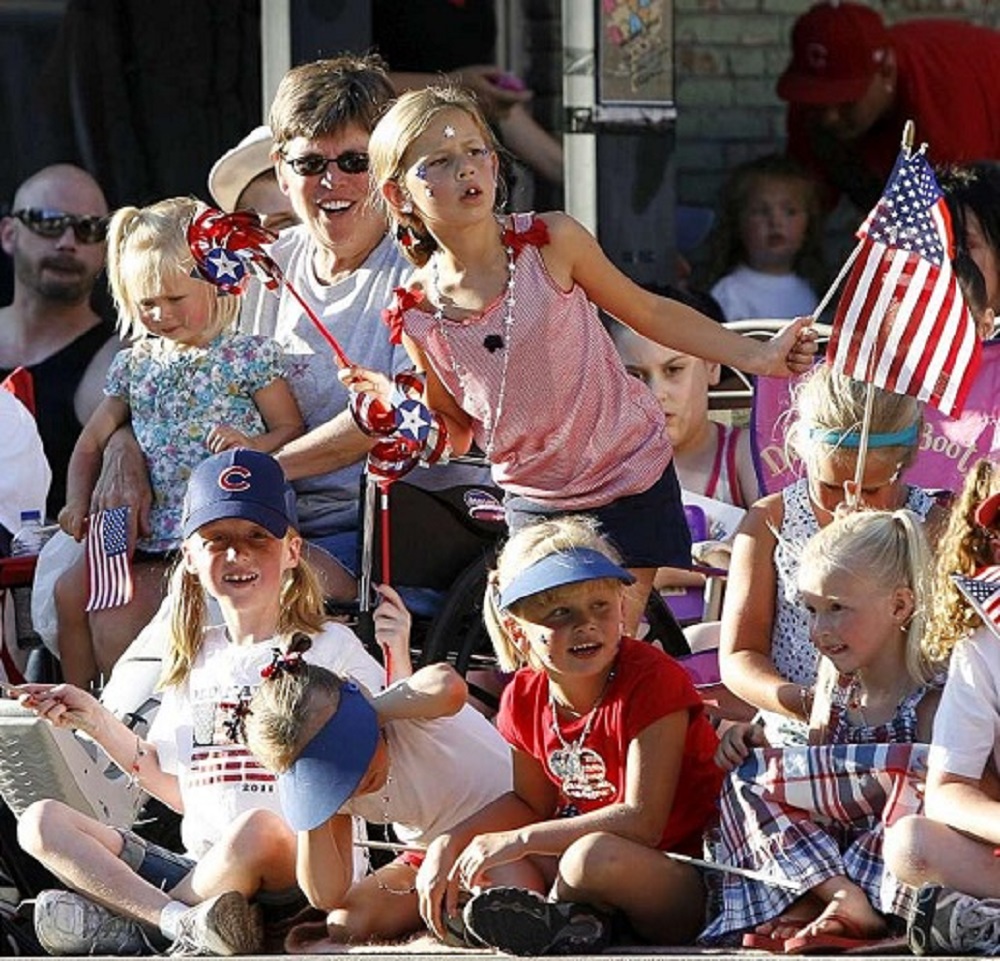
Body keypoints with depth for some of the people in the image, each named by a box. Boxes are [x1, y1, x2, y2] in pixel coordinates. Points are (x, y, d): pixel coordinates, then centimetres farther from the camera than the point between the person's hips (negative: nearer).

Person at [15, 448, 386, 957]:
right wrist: (97, 722, 15)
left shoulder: (329, 647, 3)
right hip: (200, 868, 6)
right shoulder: (194, 658, 19)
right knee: (41, 821, -8)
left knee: (257, 828, -41)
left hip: (307, 867, -6)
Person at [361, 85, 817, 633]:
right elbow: (455, 437, 4)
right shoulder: (416, 315, -7)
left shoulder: (550, 242, -13)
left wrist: (758, 357, -3)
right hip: (534, 500, 2)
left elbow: (651, 313, 1)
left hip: (628, 484, -2)